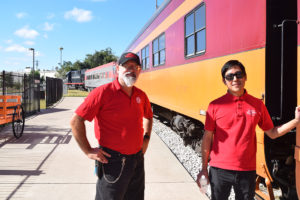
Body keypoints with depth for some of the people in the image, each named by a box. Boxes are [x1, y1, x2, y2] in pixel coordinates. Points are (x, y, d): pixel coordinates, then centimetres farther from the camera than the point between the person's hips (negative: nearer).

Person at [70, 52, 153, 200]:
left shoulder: (141, 95, 5)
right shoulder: (103, 92, -14)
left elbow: (148, 116, 26)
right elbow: (76, 120, -16)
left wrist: (146, 138, 12)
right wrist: (88, 151, -15)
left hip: (137, 159, 6)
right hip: (112, 161, -6)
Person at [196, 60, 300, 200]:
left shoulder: (258, 104, 2)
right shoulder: (215, 106, -4)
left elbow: (272, 133, 9)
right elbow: (207, 138, -1)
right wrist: (203, 168, 1)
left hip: (247, 171, 2)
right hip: (219, 170, -1)